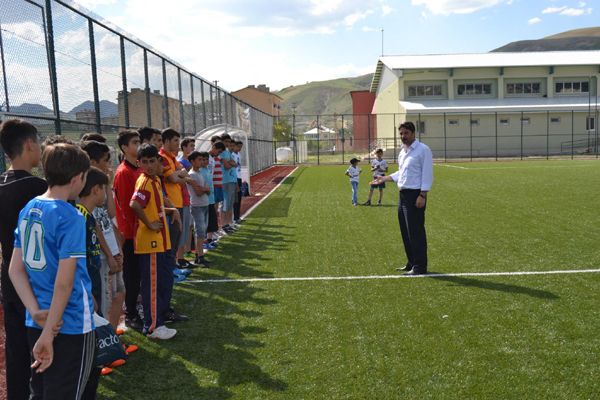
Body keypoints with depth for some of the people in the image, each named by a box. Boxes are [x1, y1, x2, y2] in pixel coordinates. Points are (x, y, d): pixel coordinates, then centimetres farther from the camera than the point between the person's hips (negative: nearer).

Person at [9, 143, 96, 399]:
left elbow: (15, 270, 4)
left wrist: (36, 312, -5)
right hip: (70, 325, -7)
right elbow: (65, 282, -21)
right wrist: (48, 336, -15)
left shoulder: (28, 210, 5)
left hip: (36, 322, 7)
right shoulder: (70, 217, -18)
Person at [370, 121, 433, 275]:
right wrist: (384, 179, 18)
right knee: (405, 232, 13)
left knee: (416, 232, -7)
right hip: (403, 194, 9)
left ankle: (419, 267, 0)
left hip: (415, 195, -9)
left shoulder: (423, 150, -10)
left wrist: (422, 196, -19)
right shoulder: (402, 151, 16)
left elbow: (427, 174, -14)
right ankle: (411, 263, 23)